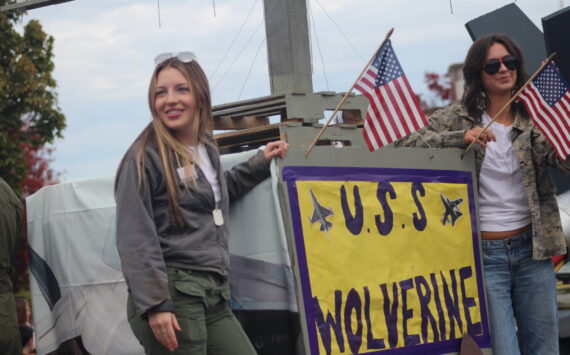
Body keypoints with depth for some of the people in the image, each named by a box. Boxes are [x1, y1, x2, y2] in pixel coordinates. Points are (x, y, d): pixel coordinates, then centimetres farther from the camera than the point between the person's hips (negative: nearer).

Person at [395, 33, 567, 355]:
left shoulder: (534, 120, 6)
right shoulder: (457, 118, 0)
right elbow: (404, 147, -11)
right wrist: (460, 137, -21)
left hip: (531, 249, 3)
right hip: (484, 253, -3)